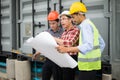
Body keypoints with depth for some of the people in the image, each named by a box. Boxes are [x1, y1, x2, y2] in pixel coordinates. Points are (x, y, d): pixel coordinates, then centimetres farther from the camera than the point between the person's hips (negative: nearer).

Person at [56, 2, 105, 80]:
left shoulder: (85, 25, -13)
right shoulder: (90, 24, 17)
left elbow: (88, 45, -29)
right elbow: (102, 44, 21)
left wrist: (67, 49, -35)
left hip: (88, 65, -10)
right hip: (91, 63, 10)